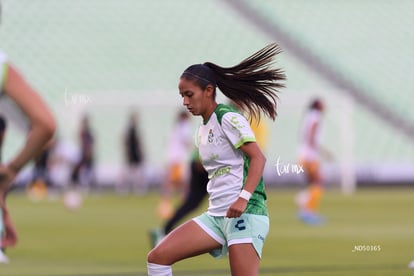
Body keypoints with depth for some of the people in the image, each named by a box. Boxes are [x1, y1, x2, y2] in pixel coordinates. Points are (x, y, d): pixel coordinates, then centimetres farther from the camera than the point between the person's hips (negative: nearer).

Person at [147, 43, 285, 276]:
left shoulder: (228, 118, -8)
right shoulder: (202, 132, 18)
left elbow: (258, 158, -16)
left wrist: (244, 198, -27)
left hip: (245, 212, -9)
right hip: (216, 215, 9)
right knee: (158, 257, -2)